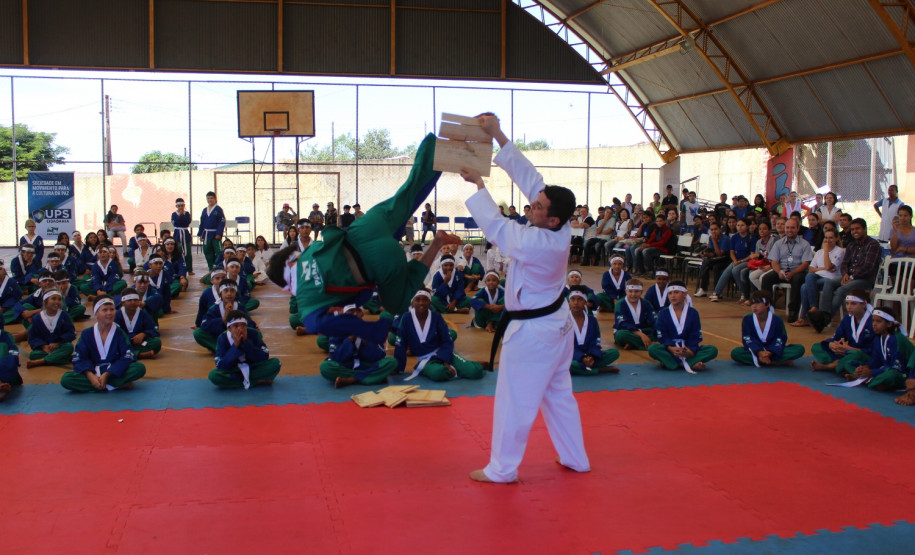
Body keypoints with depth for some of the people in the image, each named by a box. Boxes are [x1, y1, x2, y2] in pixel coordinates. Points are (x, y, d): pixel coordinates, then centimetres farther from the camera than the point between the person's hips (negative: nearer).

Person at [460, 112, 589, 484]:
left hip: (532, 333, -9)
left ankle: (503, 469, 16)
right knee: (559, 395, 21)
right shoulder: (561, 231, -9)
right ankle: (575, 459, 33)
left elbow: (495, 225, -20)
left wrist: (478, 184, -9)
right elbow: (530, 178, -7)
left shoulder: (537, 243, -30)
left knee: (515, 401, 4)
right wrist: (499, 137, -7)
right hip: (556, 324, 9)